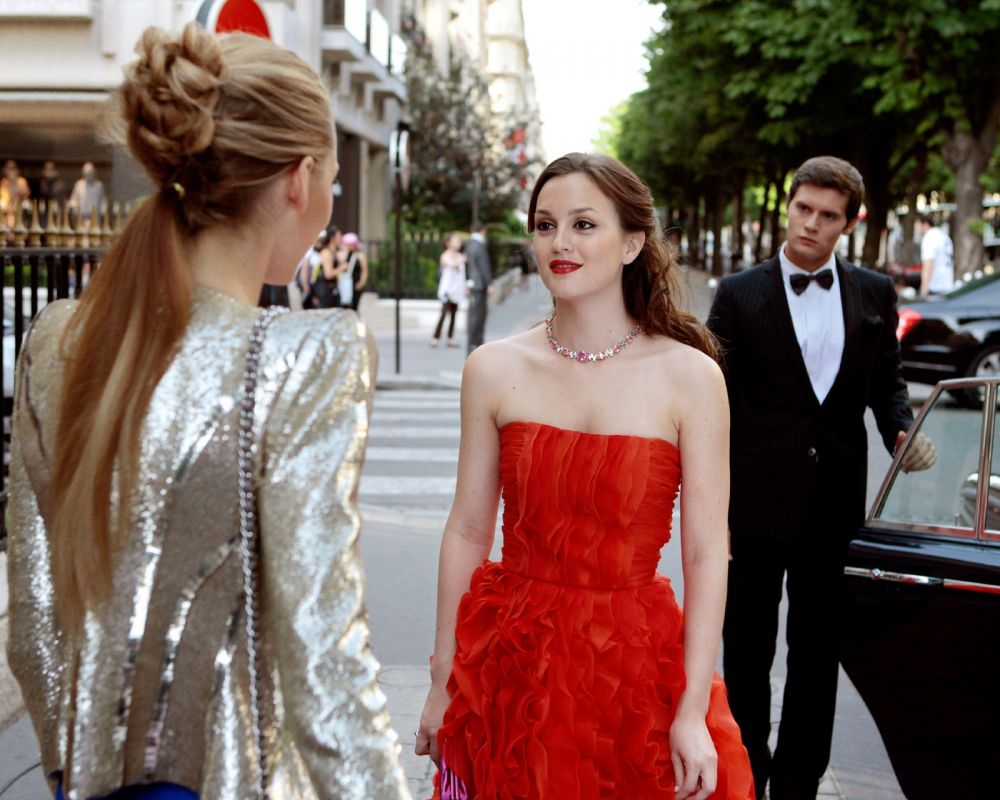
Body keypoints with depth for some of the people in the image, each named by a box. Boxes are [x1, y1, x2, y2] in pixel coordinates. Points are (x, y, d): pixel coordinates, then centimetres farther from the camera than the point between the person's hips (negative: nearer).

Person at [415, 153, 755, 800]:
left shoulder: (689, 376, -7)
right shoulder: (494, 370, -1)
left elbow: (706, 553, -9)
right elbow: (467, 533, 2)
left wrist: (693, 713, -12)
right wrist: (443, 683, 3)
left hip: (634, 666, -1)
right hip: (510, 666, 2)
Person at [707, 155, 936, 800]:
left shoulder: (875, 294, 5)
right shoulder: (740, 295, -3)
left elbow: (886, 381, 14)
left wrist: (902, 431, -9)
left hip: (836, 505, 2)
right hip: (757, 504, -2)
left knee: (818, 652, 11)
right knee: (747, 653, 11)